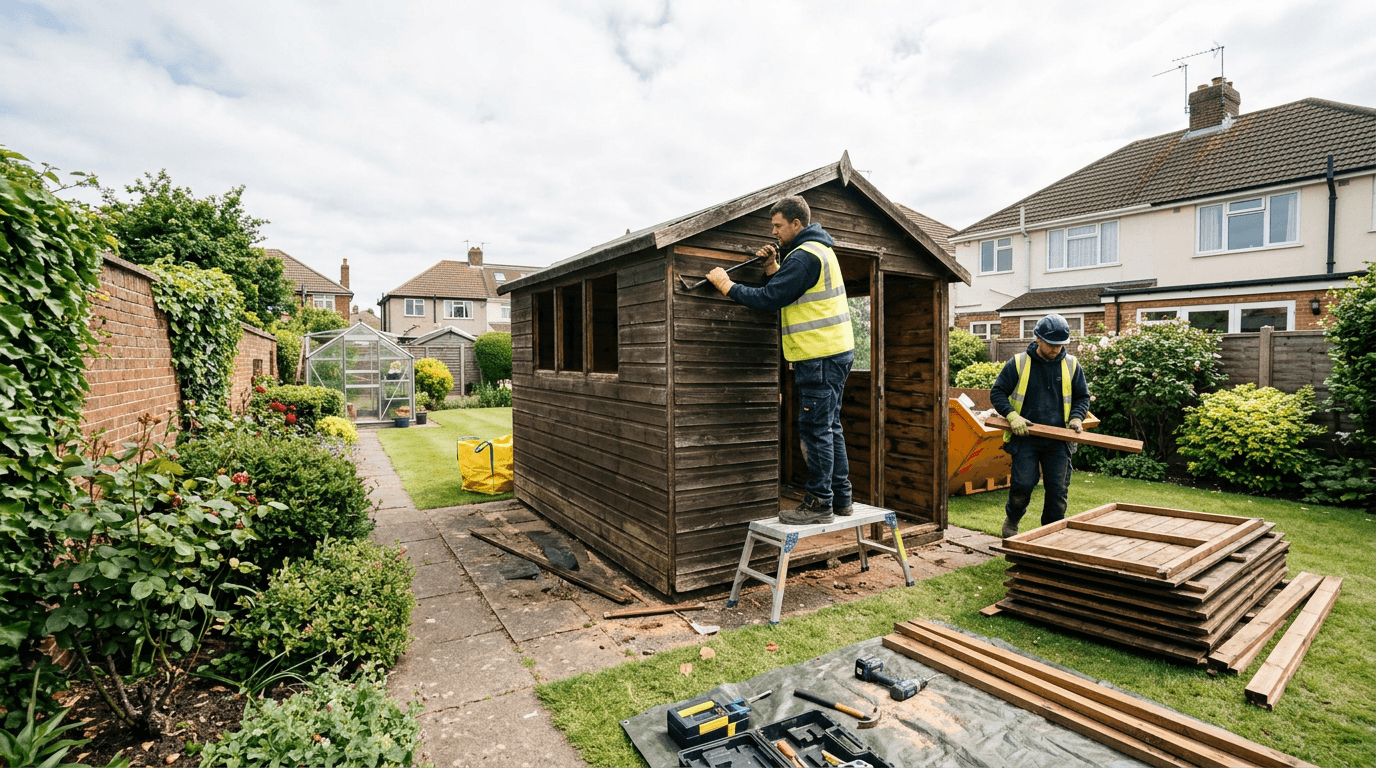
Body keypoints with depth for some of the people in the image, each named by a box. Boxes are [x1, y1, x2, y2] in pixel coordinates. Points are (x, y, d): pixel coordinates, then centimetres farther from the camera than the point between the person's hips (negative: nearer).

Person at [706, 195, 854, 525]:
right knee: (830, 427, 14)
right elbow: (786, 294, 19)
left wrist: (727, 285, -8)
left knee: (816, 428, -6)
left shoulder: (805, 256, -14)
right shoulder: (817, 249, 20)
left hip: (821, 357, -11)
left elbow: (770, 299, -18)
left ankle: (819, 503, 2)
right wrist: (772, 269, 6)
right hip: (832, 352, 11)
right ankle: (840, 497, 22)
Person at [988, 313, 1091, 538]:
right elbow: (997, 393, -2)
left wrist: (1076, 418, -5)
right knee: (1022, 485, -5)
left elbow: (1082, 397, 14)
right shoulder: (1018, 363, -3)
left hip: (1058, 440, 3)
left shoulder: (1072, 365, 6)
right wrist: (1012, 416, -17)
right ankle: (1011, 520, 23)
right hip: (1025, 438, -3)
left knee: (1058, 490, 5)